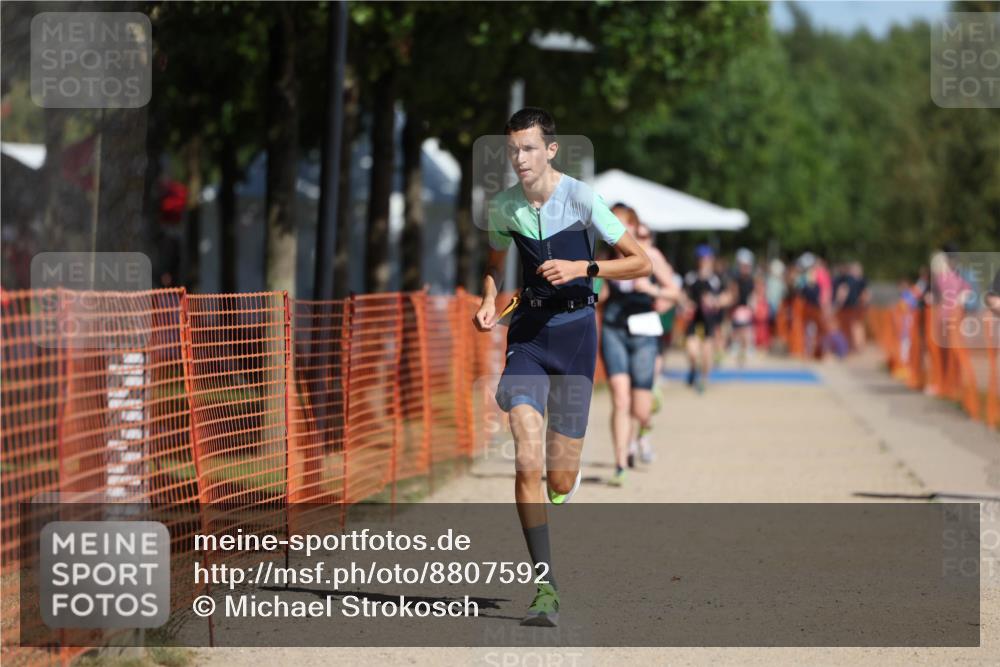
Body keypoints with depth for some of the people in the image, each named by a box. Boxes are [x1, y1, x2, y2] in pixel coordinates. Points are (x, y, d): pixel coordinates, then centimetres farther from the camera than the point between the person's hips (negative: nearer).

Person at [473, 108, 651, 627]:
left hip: (574, 331, -2)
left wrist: (581, 267, -18)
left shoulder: (581, 199, -9)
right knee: (527, 463, -17)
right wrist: (488, 302, 4)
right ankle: (545, 586, -16)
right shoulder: (503, 207, 2)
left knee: (560, 480, 2)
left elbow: (641, 262, -6)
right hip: (527, 333, 2)